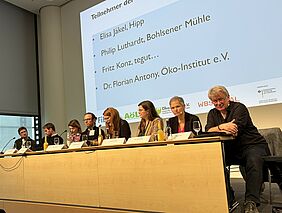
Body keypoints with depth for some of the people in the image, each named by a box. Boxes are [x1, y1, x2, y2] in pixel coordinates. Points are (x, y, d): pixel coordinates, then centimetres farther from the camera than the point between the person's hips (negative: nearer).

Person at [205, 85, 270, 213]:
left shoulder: (239, 108, -6)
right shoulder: (212, 113, 11)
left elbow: (235, 130, -20)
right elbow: (208, 131, -8)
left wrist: (218, 128, -14)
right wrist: (222, 127, -25)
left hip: (252, 145, -4)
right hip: (231, 150, 4)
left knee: (254, 161, -35)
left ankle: (251, 203, -35)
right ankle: (227, 198, -14)